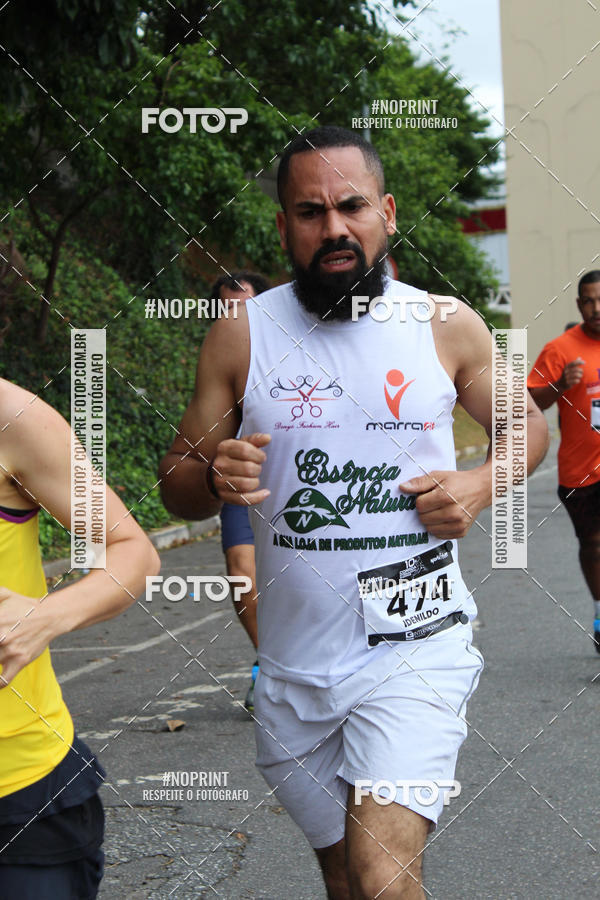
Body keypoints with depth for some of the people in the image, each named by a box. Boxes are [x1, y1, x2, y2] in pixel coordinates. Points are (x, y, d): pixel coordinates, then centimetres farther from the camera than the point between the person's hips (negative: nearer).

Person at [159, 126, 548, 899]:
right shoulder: (240, 337, 0)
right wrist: (214, 478, -18)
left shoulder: (447, 327, -1)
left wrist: (482, 485, -7)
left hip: (415, 648, -2)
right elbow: (175, 483, 5)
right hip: (294, 662, 2)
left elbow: (527, 426, 15)